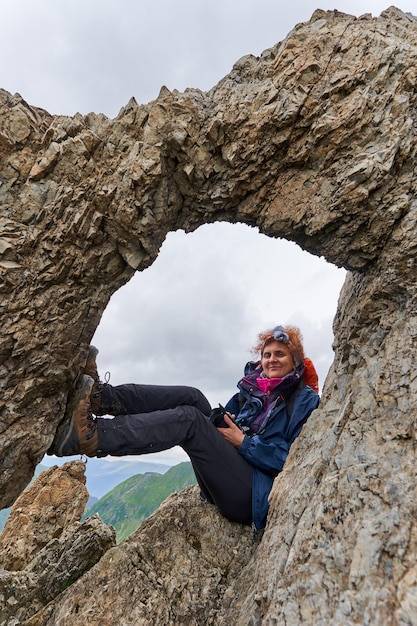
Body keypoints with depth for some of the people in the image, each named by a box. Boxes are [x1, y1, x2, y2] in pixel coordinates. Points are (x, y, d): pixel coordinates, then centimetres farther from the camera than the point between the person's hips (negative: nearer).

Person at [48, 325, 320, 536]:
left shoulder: (306, 401, 1)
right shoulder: (252, 388, 18)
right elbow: (225, 421, 15)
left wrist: (244, 442, -13)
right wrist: (219, 421, -8)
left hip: (256, 493, -6)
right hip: (225, 479, 6)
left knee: (190, 418, -26)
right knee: (192, 398, -12)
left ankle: (89, 437, -37)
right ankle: (102, 397, -27)